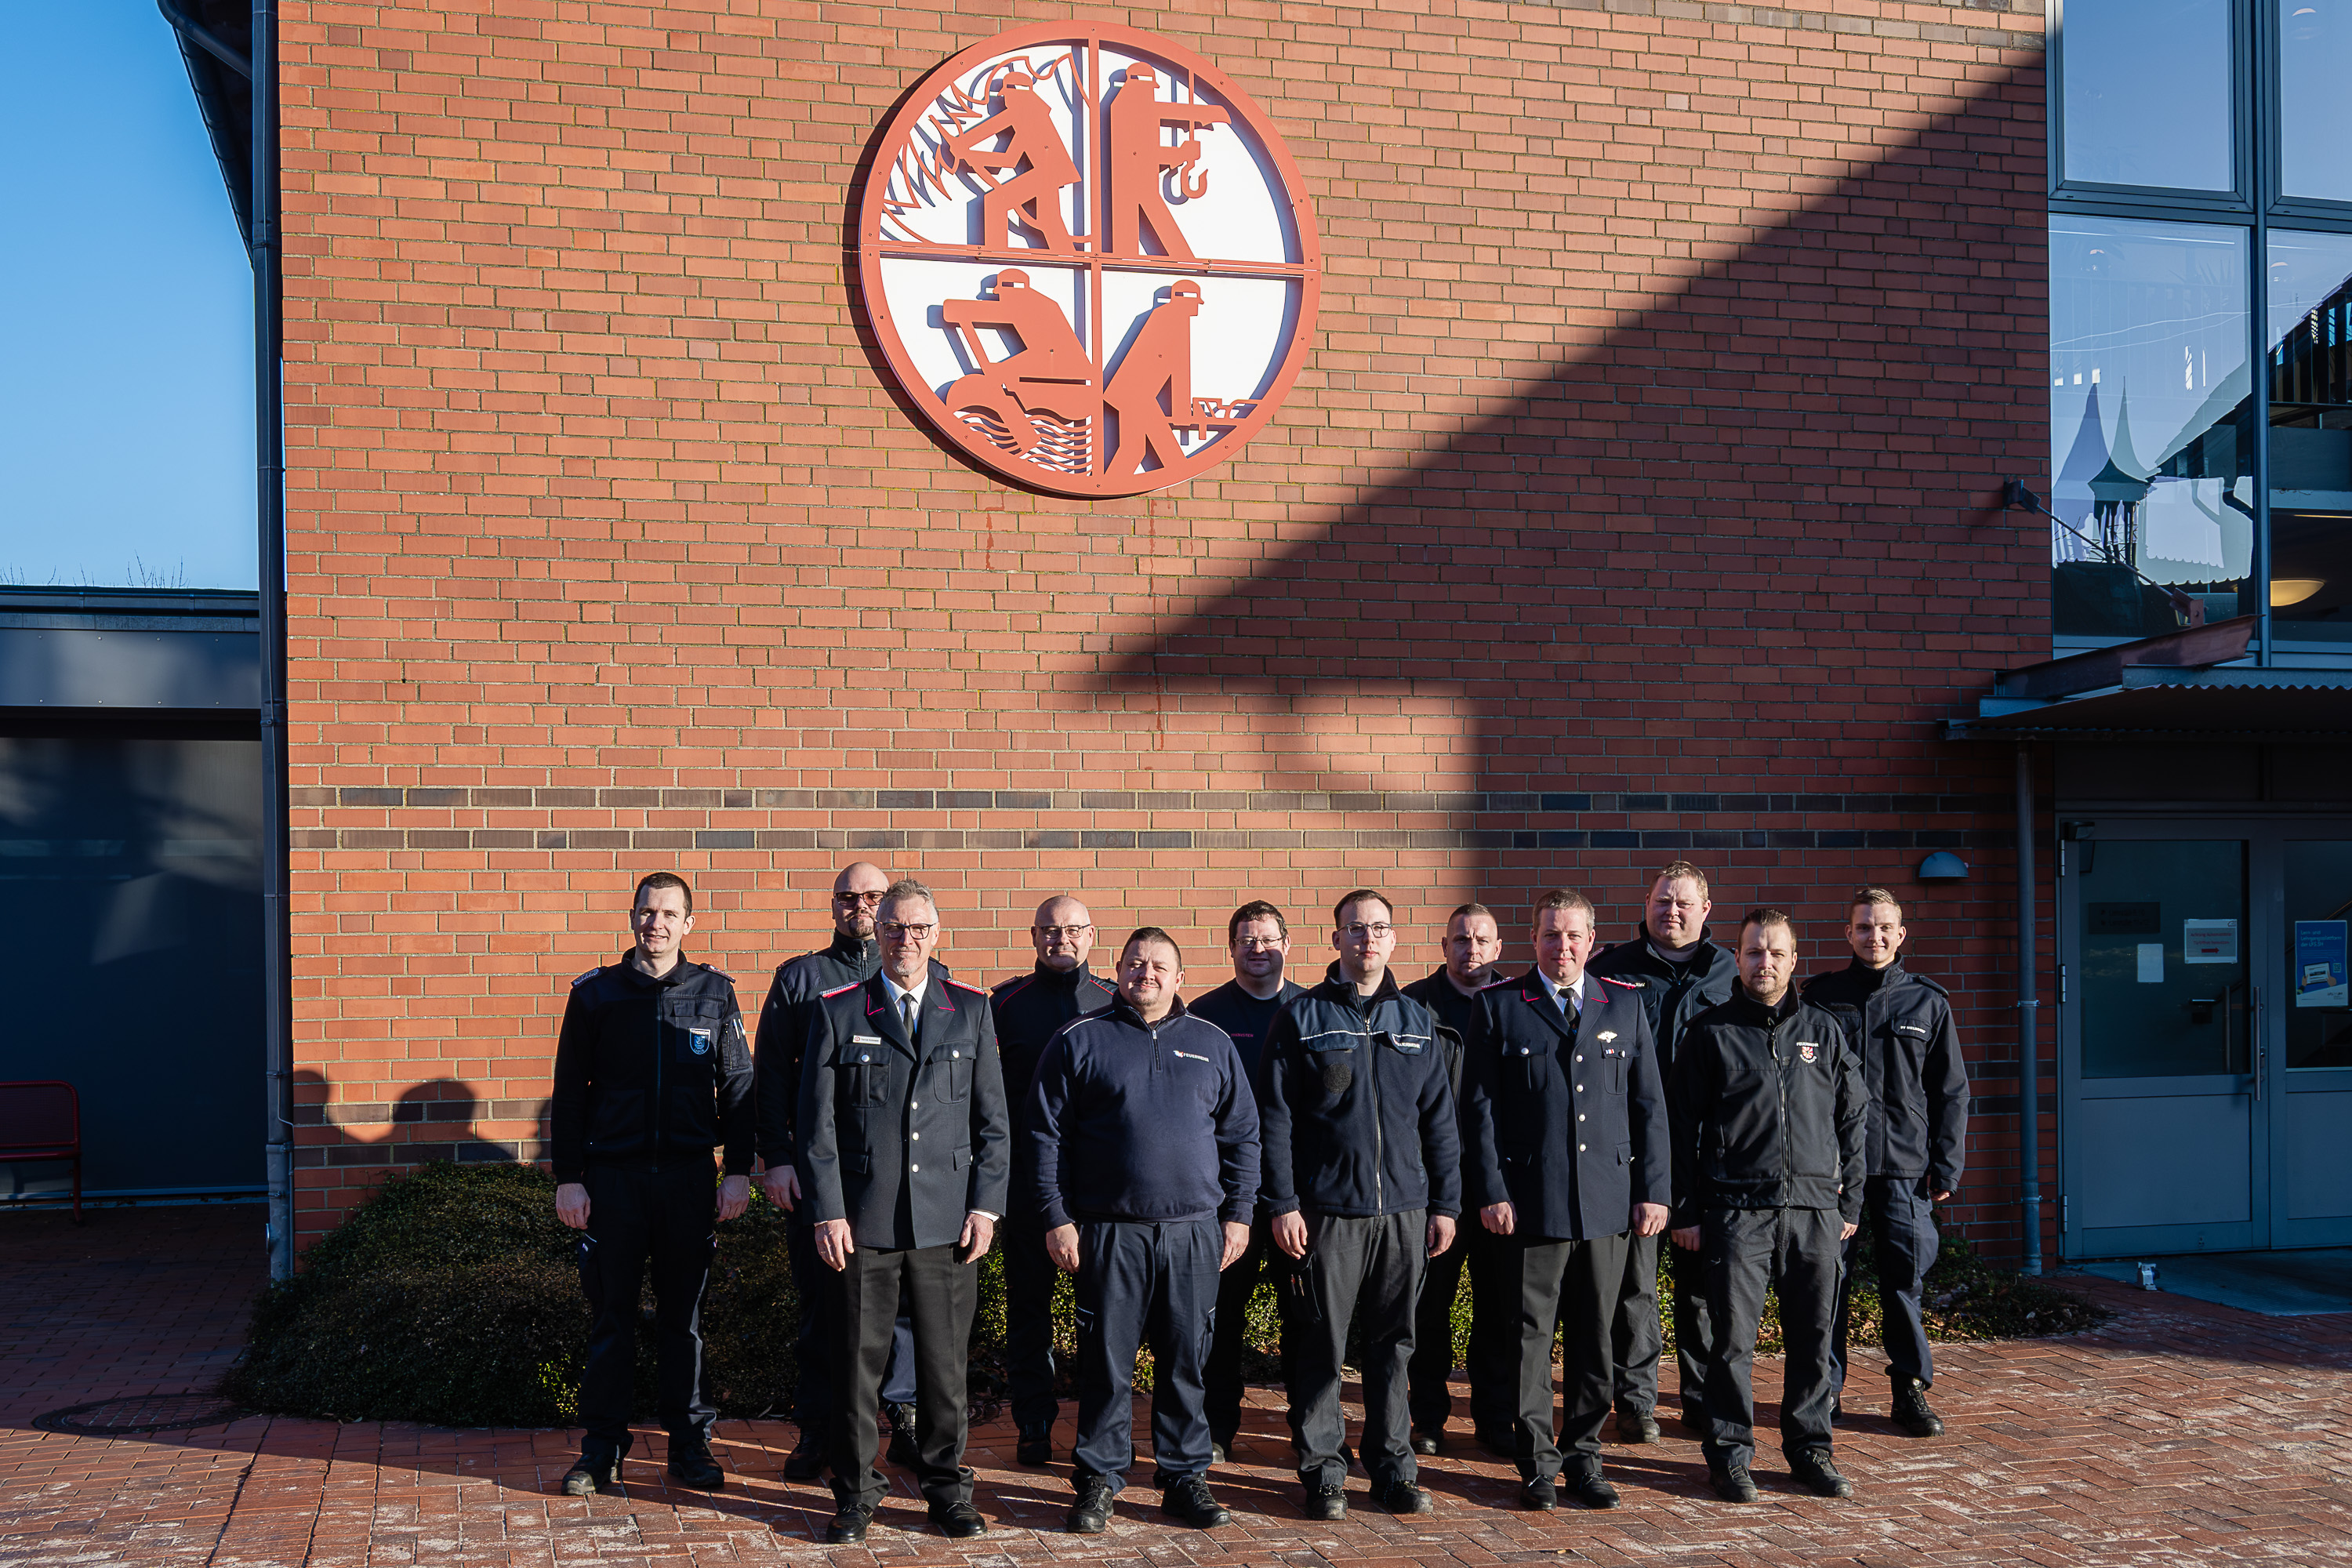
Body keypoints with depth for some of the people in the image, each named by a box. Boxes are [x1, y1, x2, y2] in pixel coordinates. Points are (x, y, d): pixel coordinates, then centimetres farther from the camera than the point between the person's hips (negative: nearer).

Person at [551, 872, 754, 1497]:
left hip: (688, 1176, 1)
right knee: (611, 1315, 4)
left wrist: (739, 1170, -1)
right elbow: (569, 1093, 5)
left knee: (683, 1314, 7)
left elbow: (738, 1086, 6)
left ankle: (689, 1445, 16)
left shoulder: (714, 994, 5)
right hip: (613, 1175, 0)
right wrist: (568, 1179, -1)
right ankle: (602, 1447, 13)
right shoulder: (595, 994, 4)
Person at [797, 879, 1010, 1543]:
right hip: (862, 1220, -1)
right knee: (858, 1360, 5)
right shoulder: (838, 1012, 2)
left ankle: (946, 1488, 23)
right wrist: (827, 1213, -6)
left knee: (945, 1360, 8)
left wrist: (986, 1206, 0)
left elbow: (994, 1120, 8)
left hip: (949, 1218, 1)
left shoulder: (971, 1010, 7)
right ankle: (855, 1493, 20)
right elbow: (816, 1124, 1)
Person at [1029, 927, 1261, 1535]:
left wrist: (1238, 1213, 7)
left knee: (1187, 1361, 7)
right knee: (1106, 1362, 2)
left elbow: (1242, 1135, 14)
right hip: (1109, 1233, -2)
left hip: (1195, 1233, 2)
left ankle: (1186, 1477, 19)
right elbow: (1046, 1135, 1)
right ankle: (1098, 1479, 14)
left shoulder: (1213, 1045, 11)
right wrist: (1057, 1218, -5)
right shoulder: (1080, 1041, 3)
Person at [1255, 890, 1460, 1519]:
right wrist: (1282, 1204, -8)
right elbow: (1275, 1118, -3)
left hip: (1404, 1211, 3)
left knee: (1393, 1344, 9)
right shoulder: (1302, 1018, 0)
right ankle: (1322, 1469, 13)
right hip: (1327, 1211, -3)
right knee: (1322, 1345, 2)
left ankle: (1393, 1466, 20)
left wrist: (1445, 1203, 8)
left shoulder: (1416, 1020, 10)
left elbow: (1439, 1118, 12)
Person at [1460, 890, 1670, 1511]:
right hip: (1532, 1199, -2)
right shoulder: (1498, 1007, 1)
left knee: (1595, 1337, 9)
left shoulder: (1625, 1004, 9)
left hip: (1609, 1200, 3)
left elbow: (1649, 1104, 9)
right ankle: (1538, 1465, 15)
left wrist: (1655, 1189, 3)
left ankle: (1583, 1457, 22)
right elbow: (1479, 1108, -1)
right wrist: (1491, 1192, -8)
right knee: (1533, 1334, 3)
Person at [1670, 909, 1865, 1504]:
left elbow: (1852, 1120, 15)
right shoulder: (1710, 1032, 3)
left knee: (1814, 1337, 7)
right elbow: (1684, 1126, 3)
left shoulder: (1824, 1031, 12)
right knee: (1733, 1338, -1)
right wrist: (1686, 1211, -1)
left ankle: (1810, 1449, 20)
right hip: (1736, 1209, -3)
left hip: (1815, 1209, 3)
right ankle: (1731, 1455, 10)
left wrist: (1850, 1202, 10)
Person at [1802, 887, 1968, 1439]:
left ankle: (1911, 1389, 15)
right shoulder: (1821, 996, 6)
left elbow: (1951, 1092, 9)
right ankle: (1822, 1389, 12)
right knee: (1829, 1279, 2)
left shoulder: (1928, 1001, 7)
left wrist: (1946, 1166, 3)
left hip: (1905, 1165, 0)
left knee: (1905, 1279, 2)